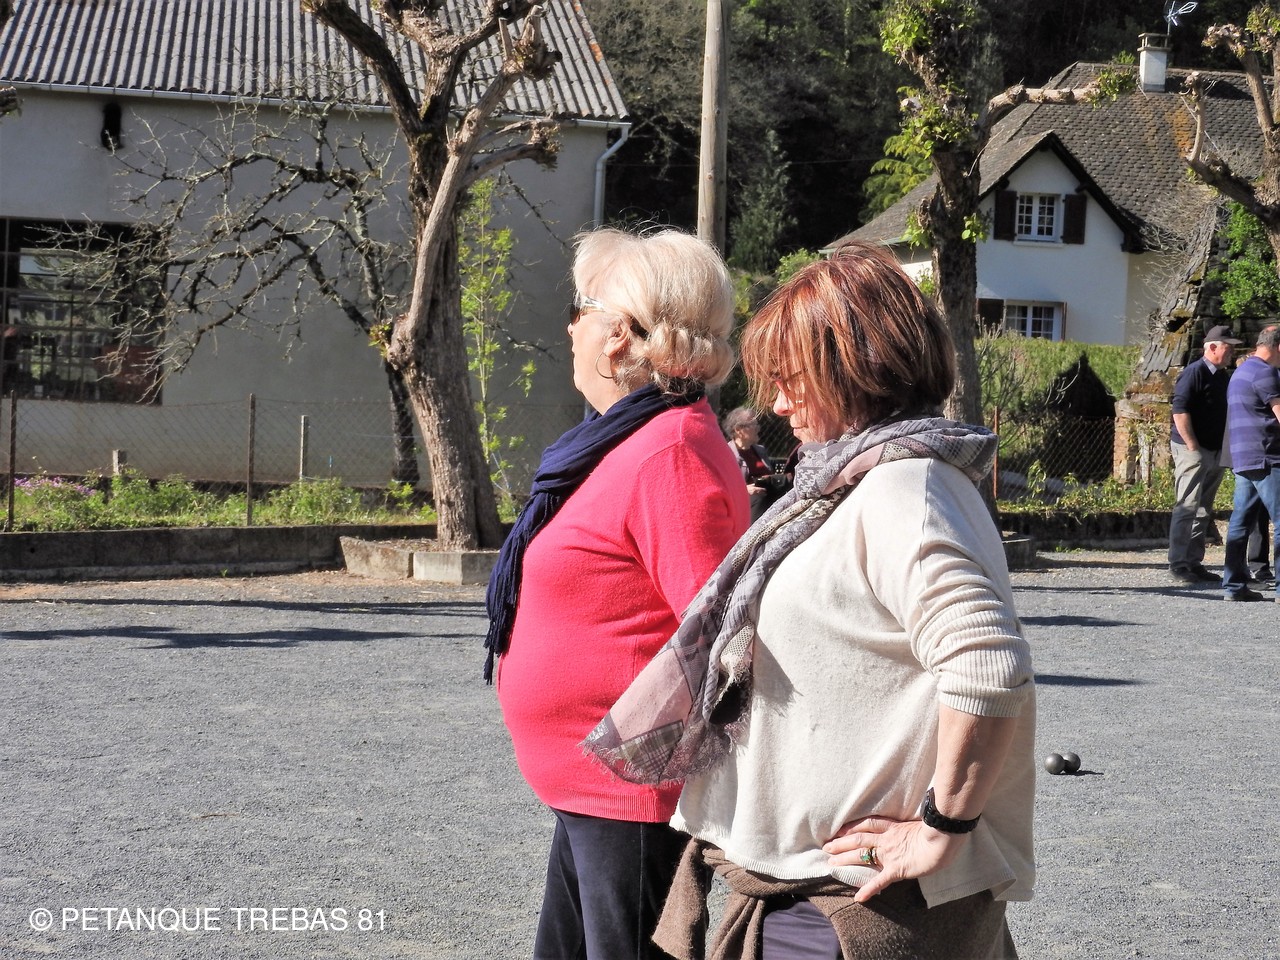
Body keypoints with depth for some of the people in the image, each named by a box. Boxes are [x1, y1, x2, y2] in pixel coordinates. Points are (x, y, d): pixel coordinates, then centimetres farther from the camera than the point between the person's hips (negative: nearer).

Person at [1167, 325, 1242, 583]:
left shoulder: (1224, 377, 16)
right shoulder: (1194, 373, -11)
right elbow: (1179, 411, -17)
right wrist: (1193, 447, -18)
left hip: (1215, 453, 9)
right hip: (1193, 450, -9)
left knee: (1203, 511, 11)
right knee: (1187, 507, -9)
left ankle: (1194, 563, 16)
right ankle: (1178, 564, -7)